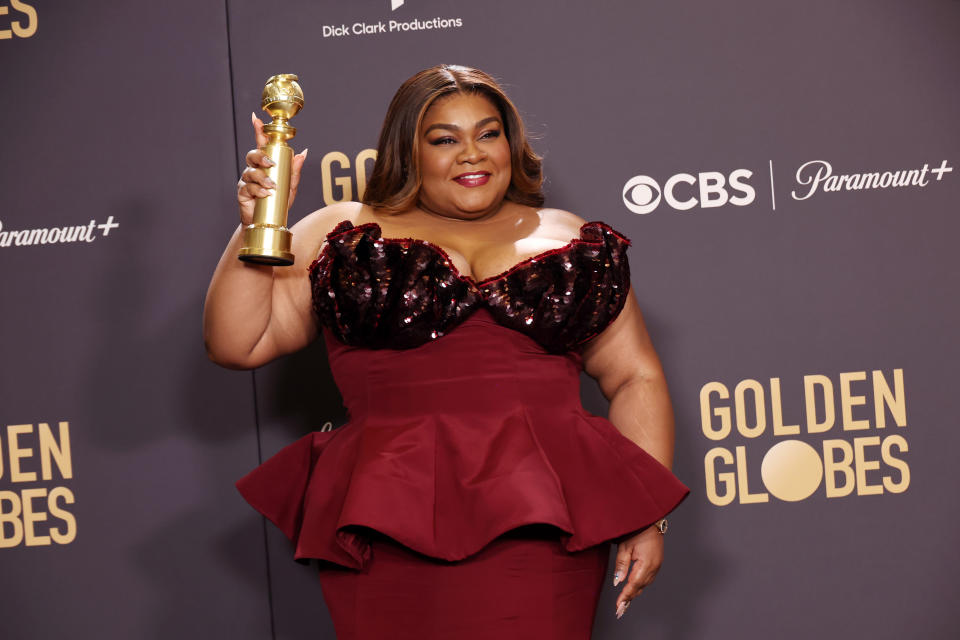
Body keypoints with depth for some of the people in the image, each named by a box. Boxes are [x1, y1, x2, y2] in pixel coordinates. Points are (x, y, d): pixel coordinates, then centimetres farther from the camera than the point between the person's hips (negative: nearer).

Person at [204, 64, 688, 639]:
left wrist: (645, 514, 5)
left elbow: (637, 380, 15)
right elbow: (236, 343, 9)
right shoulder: (345, 236, 14)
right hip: (386, 522, -1)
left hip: (539, 526, 1)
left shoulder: (571, 242, 18)